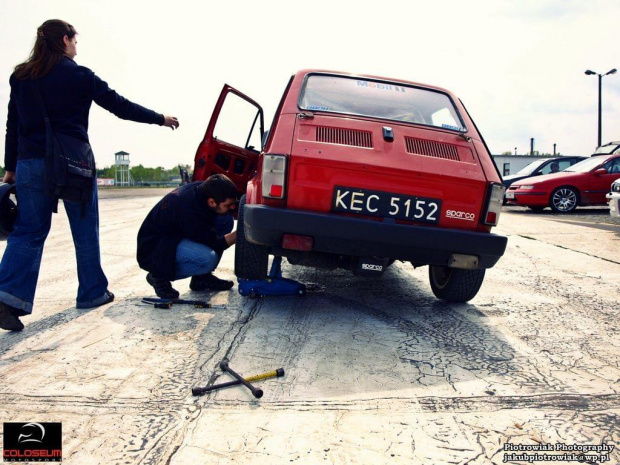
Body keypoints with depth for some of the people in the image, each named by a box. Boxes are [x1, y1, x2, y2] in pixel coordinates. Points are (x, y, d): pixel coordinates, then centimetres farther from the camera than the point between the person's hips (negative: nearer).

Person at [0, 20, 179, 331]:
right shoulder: (79, 76, -2)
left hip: (29, 163, 4)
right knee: (85, 230, 8)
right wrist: (159, 119, 11)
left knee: (28, 232, 6)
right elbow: (120, 106, 1)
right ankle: (92, 292, 17)